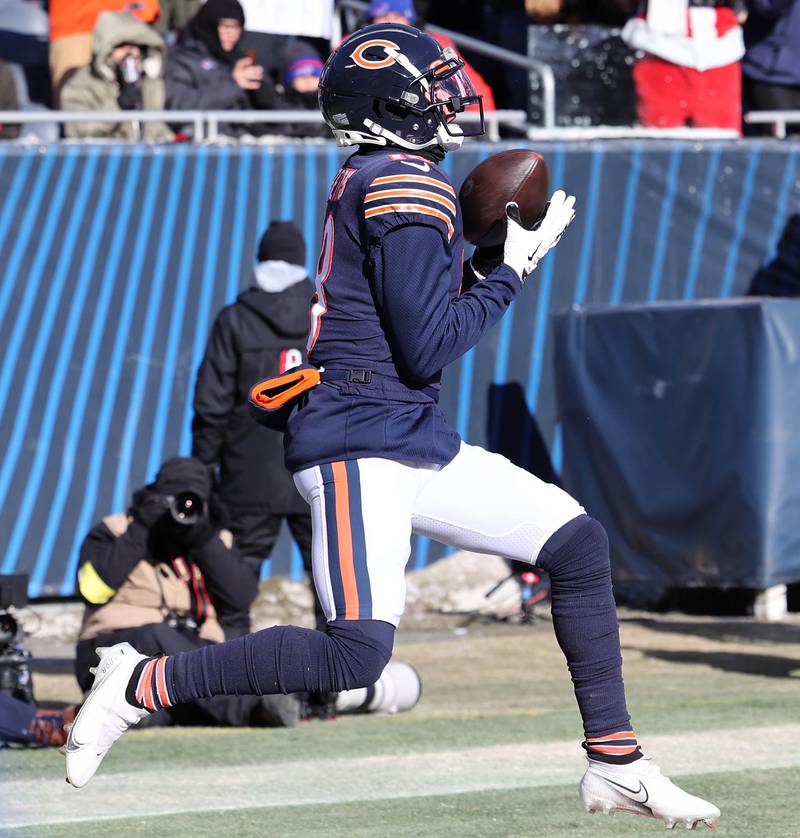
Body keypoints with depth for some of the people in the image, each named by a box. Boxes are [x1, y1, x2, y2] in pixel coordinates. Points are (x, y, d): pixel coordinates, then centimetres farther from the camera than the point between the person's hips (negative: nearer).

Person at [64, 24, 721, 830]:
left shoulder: (366, 179, 16)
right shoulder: (411, 189, -13)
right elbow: (428, 353, -17)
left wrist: (480, 269, 10)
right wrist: (510, 270, -7)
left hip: (415, 444, 10)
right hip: (359, 444, -10)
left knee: (578, 542, 7)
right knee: (357, 652, -21)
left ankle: (616, 765, 10)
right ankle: (140, 684, -6)